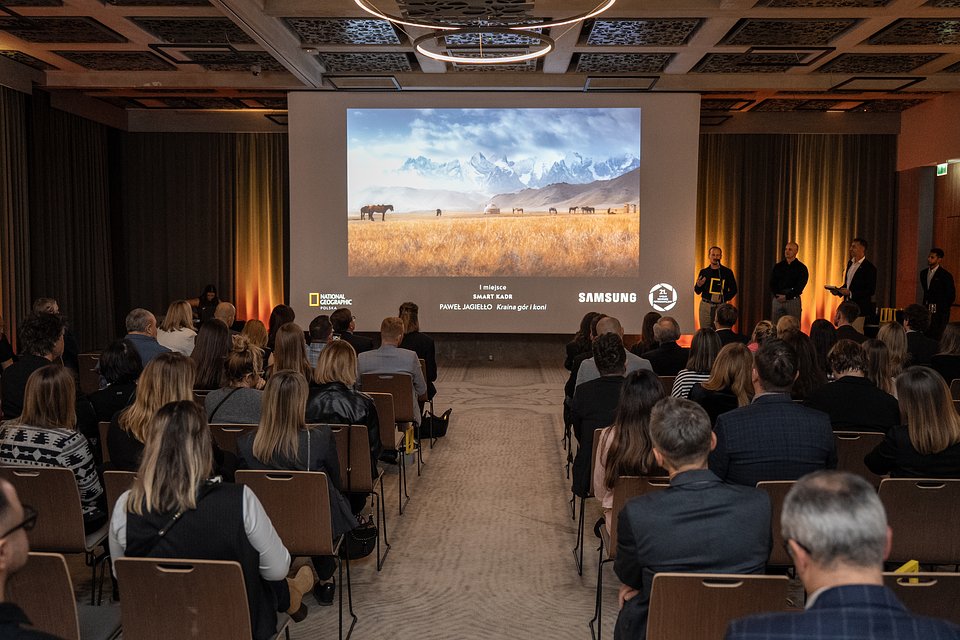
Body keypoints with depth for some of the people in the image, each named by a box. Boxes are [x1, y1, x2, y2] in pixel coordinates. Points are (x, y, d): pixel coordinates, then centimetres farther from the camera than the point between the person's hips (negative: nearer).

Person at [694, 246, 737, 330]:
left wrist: (723, 298, -9)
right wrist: (698, 285, -11)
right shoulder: (704, 272, 8)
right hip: (705, 305, 2)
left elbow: (733, 290, 6)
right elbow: (697, 292, 12)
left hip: (721, 306, -1)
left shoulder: (727, 272, 3)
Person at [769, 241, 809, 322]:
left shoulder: (801, 268, 2)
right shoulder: (778, 266, 12)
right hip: (777, 300, 3)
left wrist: (786, 297, -13)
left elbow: (800, 287, -5)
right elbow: (772, 284, 8)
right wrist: (777, 296, -9)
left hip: (793, 300, -3)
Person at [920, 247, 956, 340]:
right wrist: (925, 306, 14)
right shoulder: (923, 273, 11)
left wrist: (942, 309, -6)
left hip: (940, 313, -6)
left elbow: (951, 296, -7)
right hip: (927, 311, 6)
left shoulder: (945, 275, -9)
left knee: (936, 337, -10)